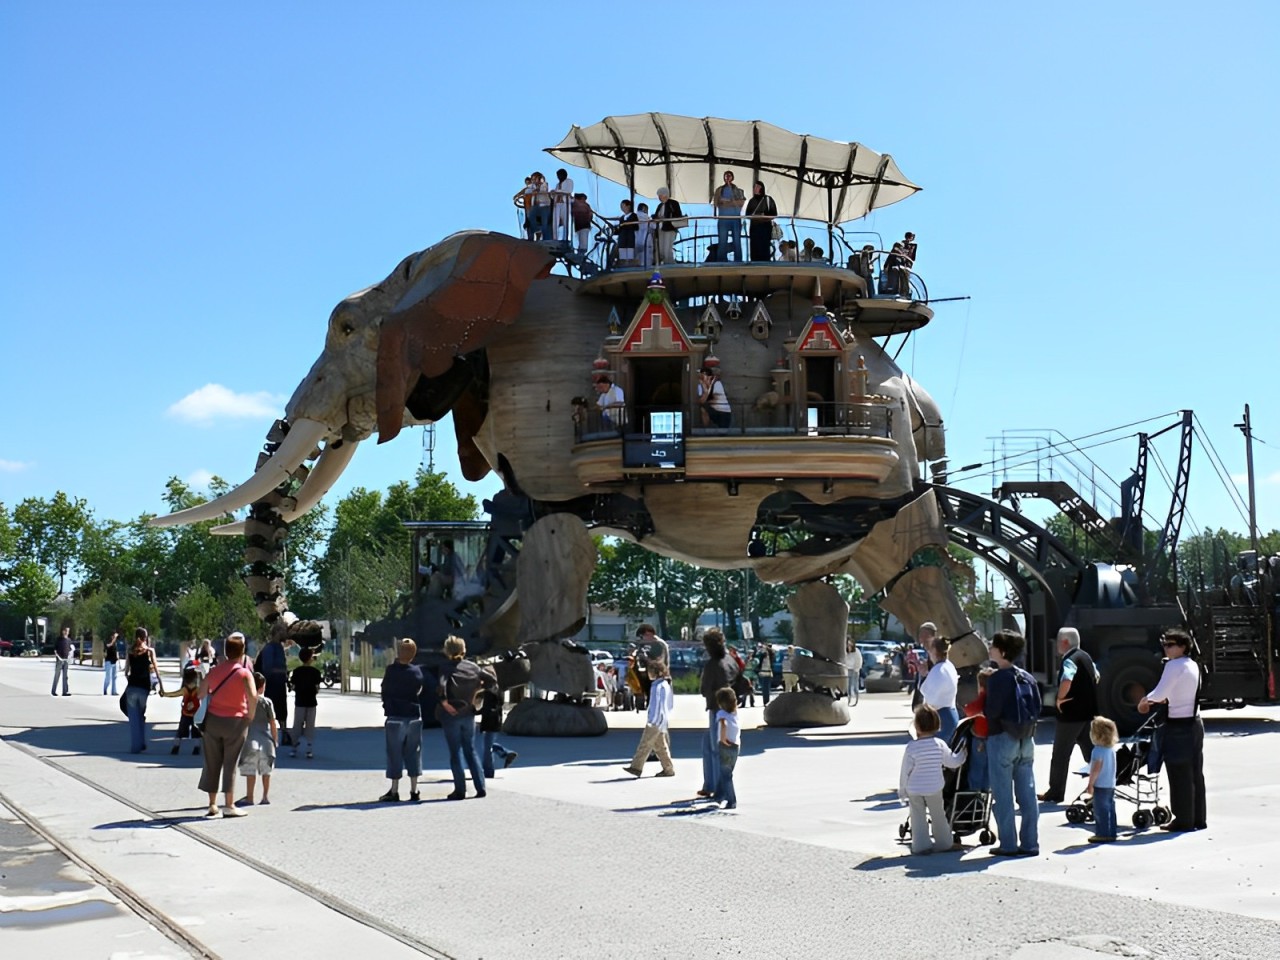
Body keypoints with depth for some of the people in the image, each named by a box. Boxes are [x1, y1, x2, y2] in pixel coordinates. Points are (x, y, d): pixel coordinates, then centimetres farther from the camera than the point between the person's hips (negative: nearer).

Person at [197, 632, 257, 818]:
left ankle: (212, 804, 12)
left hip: (213, 719, 4)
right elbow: (252, 696, -22)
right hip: (235, 721, -3)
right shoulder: (244, 673, -9)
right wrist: (250, 716, -8)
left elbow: (201, 694, 7)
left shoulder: (215, 670, 4)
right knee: (230, 764, 2)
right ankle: (229, 806, 4)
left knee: (212, 763, 10)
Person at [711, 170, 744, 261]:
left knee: (737, 241, 0)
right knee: (722, 241, -5)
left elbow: (740, 203, -4)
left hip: (735, 219, 0)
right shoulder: (720, 190, 11)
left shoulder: (738, 190, 9)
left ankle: (738, 262, 2)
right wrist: (732, 203, -7)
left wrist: (725, 202, -8)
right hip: (723, 218, 0)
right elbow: (716, 203, 1)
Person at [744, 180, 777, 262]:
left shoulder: (768, 199, 1)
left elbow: (774, 214, -2)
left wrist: (764, 217, -17)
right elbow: (747, 214, 14)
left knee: (764, 249, -9)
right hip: (754, 227, 4)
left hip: (765, 227, -4)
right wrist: (752, 217, -8)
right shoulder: (751, 201, 13)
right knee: (754, 249, -1)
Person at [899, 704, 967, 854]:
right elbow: (952, 762, 2)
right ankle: (943, 843, 25)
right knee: (938, 816, 16)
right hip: (934, 788, 2)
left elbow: (905, 770, -9)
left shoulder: (911, 747, -15)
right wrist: (962, 753, 22)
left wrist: (902, 789, 3)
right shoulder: (940, 744, -9)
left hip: (914, 790, -2)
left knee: (918, 817, 7)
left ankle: (920, 845, 7)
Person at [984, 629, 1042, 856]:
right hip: (1026, 740, 7)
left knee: (1003, 795, 0)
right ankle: (1030, 843, 11)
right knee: (1027, 793, 8)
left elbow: (991, 711, -17)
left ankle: (1008, 844, 2)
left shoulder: (997, 678, -13)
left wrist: (979, 710, 2)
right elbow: (1037, 709, 8)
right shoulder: (1027, 677, 8)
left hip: (1002, 739, -7)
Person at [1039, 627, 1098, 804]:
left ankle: (1055, 793, 6)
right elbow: (1096, 676, 28)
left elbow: (1066, 680, -36)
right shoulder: (1086, 657, 12)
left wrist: (1060, 698, -22)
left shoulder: (1069, 660, -18)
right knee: (1091, 751, 14)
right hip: (1088, 712, 9)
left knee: (1061, 755, 0)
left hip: (1071, 714, -9)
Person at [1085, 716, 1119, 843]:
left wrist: (1090, 784, -14)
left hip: (1100, 785, -9)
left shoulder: (1098, 750, -18)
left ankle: (1103, 834, -1)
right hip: (1111, 784, 9)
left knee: (1100, 810, -3)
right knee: (1110, 808, 12)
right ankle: (1111, 833, 17)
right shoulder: (1111, 748, 9)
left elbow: (1096, 769, -21)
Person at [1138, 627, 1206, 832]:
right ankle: (1198, 818, 20)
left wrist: (1144, 701, -3)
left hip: (1178, 725, -9)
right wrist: (1161, 700, 16)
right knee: (1195, 773, 14)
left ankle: (1183, 820, 3)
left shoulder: (1174, 666, -15)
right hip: (1195, 722, 9)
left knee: (1180, 775, -1)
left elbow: (1159, 693, -21)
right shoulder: (1193, 666, 12)